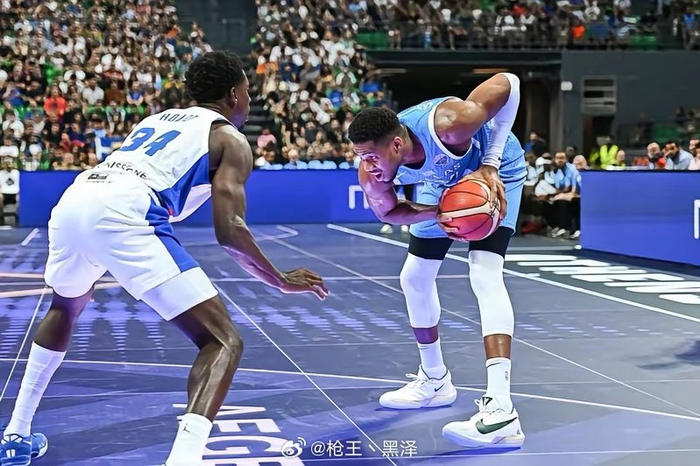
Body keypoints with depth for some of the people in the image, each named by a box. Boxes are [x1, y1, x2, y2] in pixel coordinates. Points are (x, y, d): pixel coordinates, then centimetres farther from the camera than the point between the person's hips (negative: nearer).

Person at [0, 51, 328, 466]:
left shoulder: (157, 119, 35)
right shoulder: (231, 139, 15)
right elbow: (229, 231, 3)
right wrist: (282, 281, 17)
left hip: (72, 200, 8)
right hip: (120, 213, -7)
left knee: (65, 308, 39)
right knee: (224, 343, -3)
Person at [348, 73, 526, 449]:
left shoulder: (446, 125, -43)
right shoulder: (371, 174, -28)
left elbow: (508, 82, -31)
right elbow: (387, 211, -8)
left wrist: (490, 164, -31)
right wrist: (437, 213, -28)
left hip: (495, 173, -6)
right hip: (444, 182, 6)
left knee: (484, 274, -24)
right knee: (414, 278, 10)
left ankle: (500, 408, -32)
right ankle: (434, 381, 31)